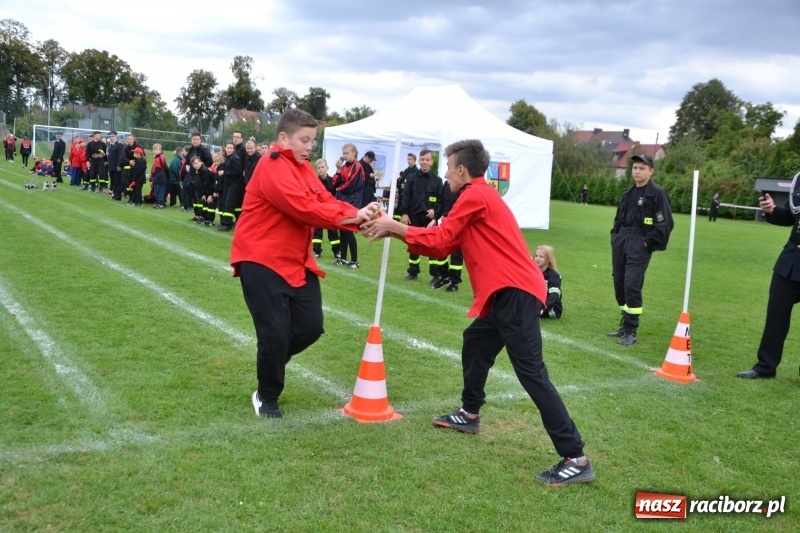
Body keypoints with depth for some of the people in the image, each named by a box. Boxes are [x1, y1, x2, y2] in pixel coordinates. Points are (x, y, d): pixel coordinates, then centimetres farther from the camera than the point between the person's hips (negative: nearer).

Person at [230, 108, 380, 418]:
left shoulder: (303, 167, 14)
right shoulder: (273, 167, -17)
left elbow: (325, 201, 5)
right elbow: (305, 208, -26)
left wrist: (359, 215, -13)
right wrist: (353, 216, -23)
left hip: (296, 262, 9)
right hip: (262, 261, -9)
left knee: (311, 326, 7)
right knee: (276, 332, -6)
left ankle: (269, 362, 33)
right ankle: (266, 398, 15)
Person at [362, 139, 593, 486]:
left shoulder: (475, 195, -8)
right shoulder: (480, 196, 22)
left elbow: (439, 239, -8)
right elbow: (443, 246, 19)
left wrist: (393, 227, 2)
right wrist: (396, 230, 16)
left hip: (515, 292, -11)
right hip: (509, 291, 11)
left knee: (531, 372, -12)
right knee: (475, 344, 25)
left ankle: (575, 460, -12)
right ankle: (469, 415, 42)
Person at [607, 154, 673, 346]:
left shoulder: (657, 193, -8)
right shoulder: (628, 193, 15)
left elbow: (665, 223, -12)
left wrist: (647, 242, -14)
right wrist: (615, 236, 13)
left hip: (640, 244, -7)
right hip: (621, 242, 8)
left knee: (632, 285, -13)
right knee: (619, 284, 10)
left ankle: (631, 331, -5)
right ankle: (625, 325, 23)